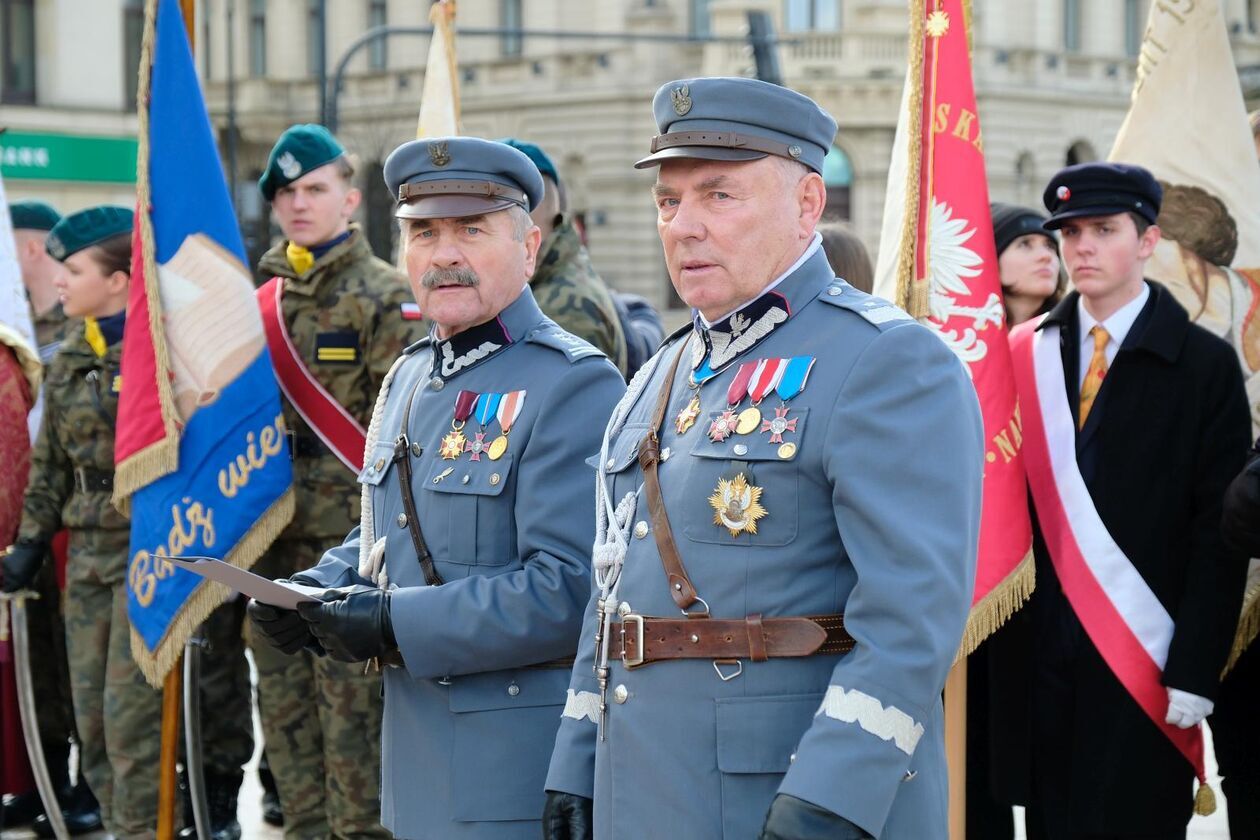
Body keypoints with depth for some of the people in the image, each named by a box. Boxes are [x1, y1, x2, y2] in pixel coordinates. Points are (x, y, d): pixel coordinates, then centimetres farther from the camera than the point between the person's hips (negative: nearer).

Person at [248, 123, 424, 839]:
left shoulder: (383, 294, -5)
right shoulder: (262, 295, 13)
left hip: (351, 536, -6)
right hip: (272, 533, 6)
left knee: (352, 703, -5)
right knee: (284, 700, 10)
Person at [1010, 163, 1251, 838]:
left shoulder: (1205, 365, -2)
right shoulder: (1027, 353, 7)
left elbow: (1219, 531, -6)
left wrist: (1195, 673, -11)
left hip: (1144, 659, -3)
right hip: (1043, 650, 3)